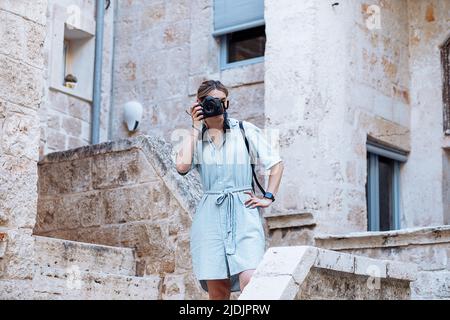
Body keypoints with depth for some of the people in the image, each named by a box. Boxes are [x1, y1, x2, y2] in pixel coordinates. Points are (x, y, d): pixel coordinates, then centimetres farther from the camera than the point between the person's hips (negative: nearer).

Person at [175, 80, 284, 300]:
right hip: (210, 214, 2)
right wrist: (196, 127, 0)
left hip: (243, 211, -1)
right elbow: (182, 166, -9)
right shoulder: (196, 137, 12)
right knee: (216, 289, -1)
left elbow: (276, 163, 11)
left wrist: (268, 197, 2)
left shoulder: (245, 130, 8)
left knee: (250, 280, -20)